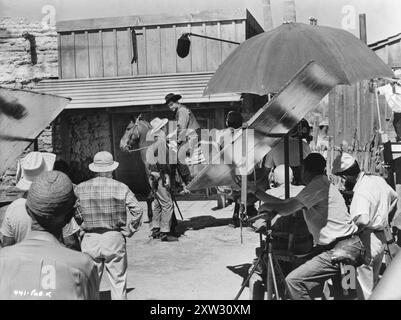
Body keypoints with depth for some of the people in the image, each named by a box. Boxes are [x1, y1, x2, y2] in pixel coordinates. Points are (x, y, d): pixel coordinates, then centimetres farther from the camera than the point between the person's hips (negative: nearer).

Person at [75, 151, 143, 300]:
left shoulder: (80, 188, 0)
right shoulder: (121, 187, -4)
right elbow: (137, 210, -10)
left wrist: (81, 228, 11)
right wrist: (128, 231, -1)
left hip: (90, 239, 1)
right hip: (115, 239, -1)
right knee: (118, 281, 9)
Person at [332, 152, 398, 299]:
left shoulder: (361, 191, -25)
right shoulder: (378, 180, 3)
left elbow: (362, 220, -38)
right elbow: (394, 197, 21)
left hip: (368, 240, -9)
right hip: (381, 238, 9)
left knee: (365, 289, 2)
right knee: (374, 283, 23)